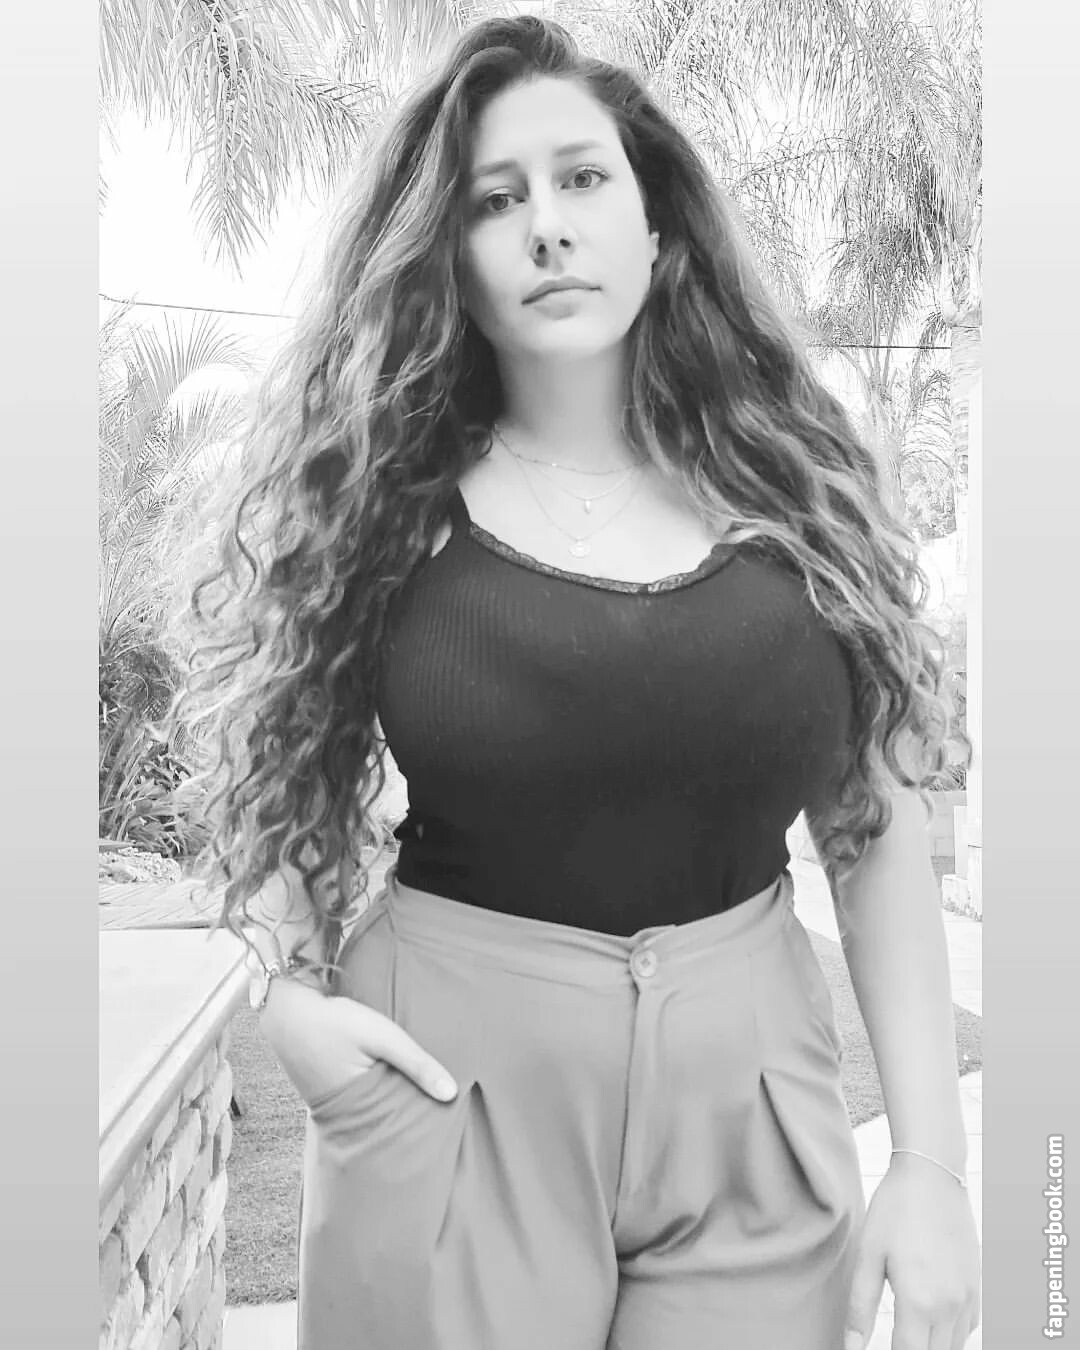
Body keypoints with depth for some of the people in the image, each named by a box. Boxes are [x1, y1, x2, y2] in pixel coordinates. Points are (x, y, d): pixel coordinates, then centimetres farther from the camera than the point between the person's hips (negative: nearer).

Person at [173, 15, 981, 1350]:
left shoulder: (792, 479, -1)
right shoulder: (381, 497, -4)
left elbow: (880, 826, 1)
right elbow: (276, 765, 8)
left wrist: (930, 1158, -1)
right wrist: (288, 989, -8)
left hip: (750, 1090, 2)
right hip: (447, 1086, -1)